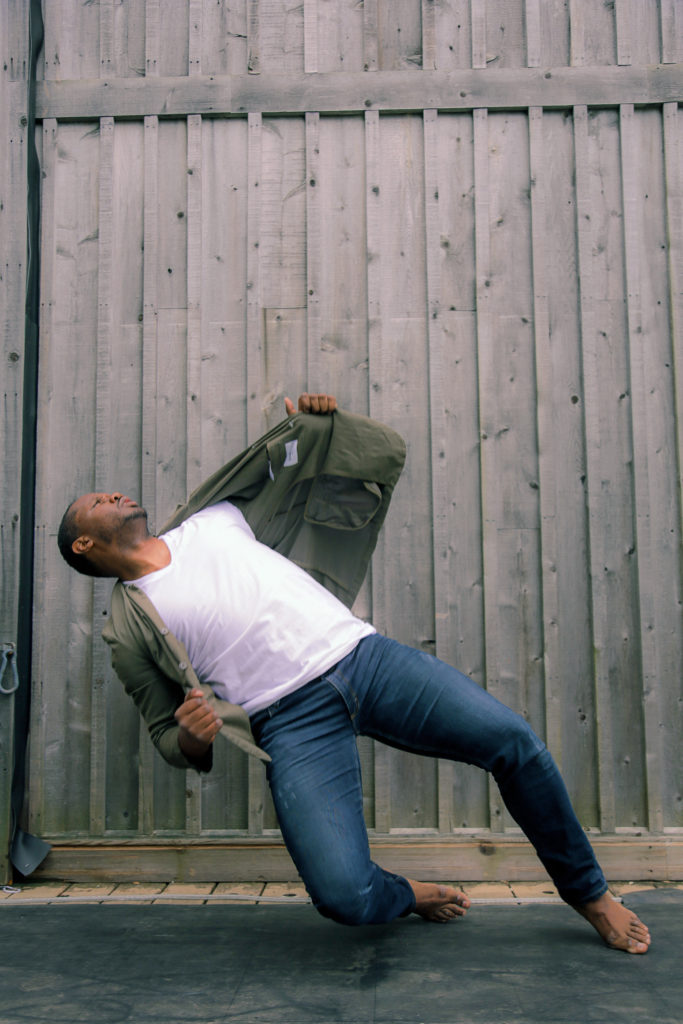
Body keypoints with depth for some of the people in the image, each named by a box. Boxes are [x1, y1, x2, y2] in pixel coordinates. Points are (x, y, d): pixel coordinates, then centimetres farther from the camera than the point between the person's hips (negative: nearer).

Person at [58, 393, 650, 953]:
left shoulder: (209, 519, 20)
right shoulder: (129, 627, 8)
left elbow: (289, 484, 36)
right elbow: (167, 735, 12)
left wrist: (317, 424, 21)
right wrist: (192, 738, -10)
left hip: (364, 656, 4)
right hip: (293, 719, -3)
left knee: (511, 740, -11)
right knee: (344, 896, -22)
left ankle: (586, 892, 13)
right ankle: (406, 896, 16)